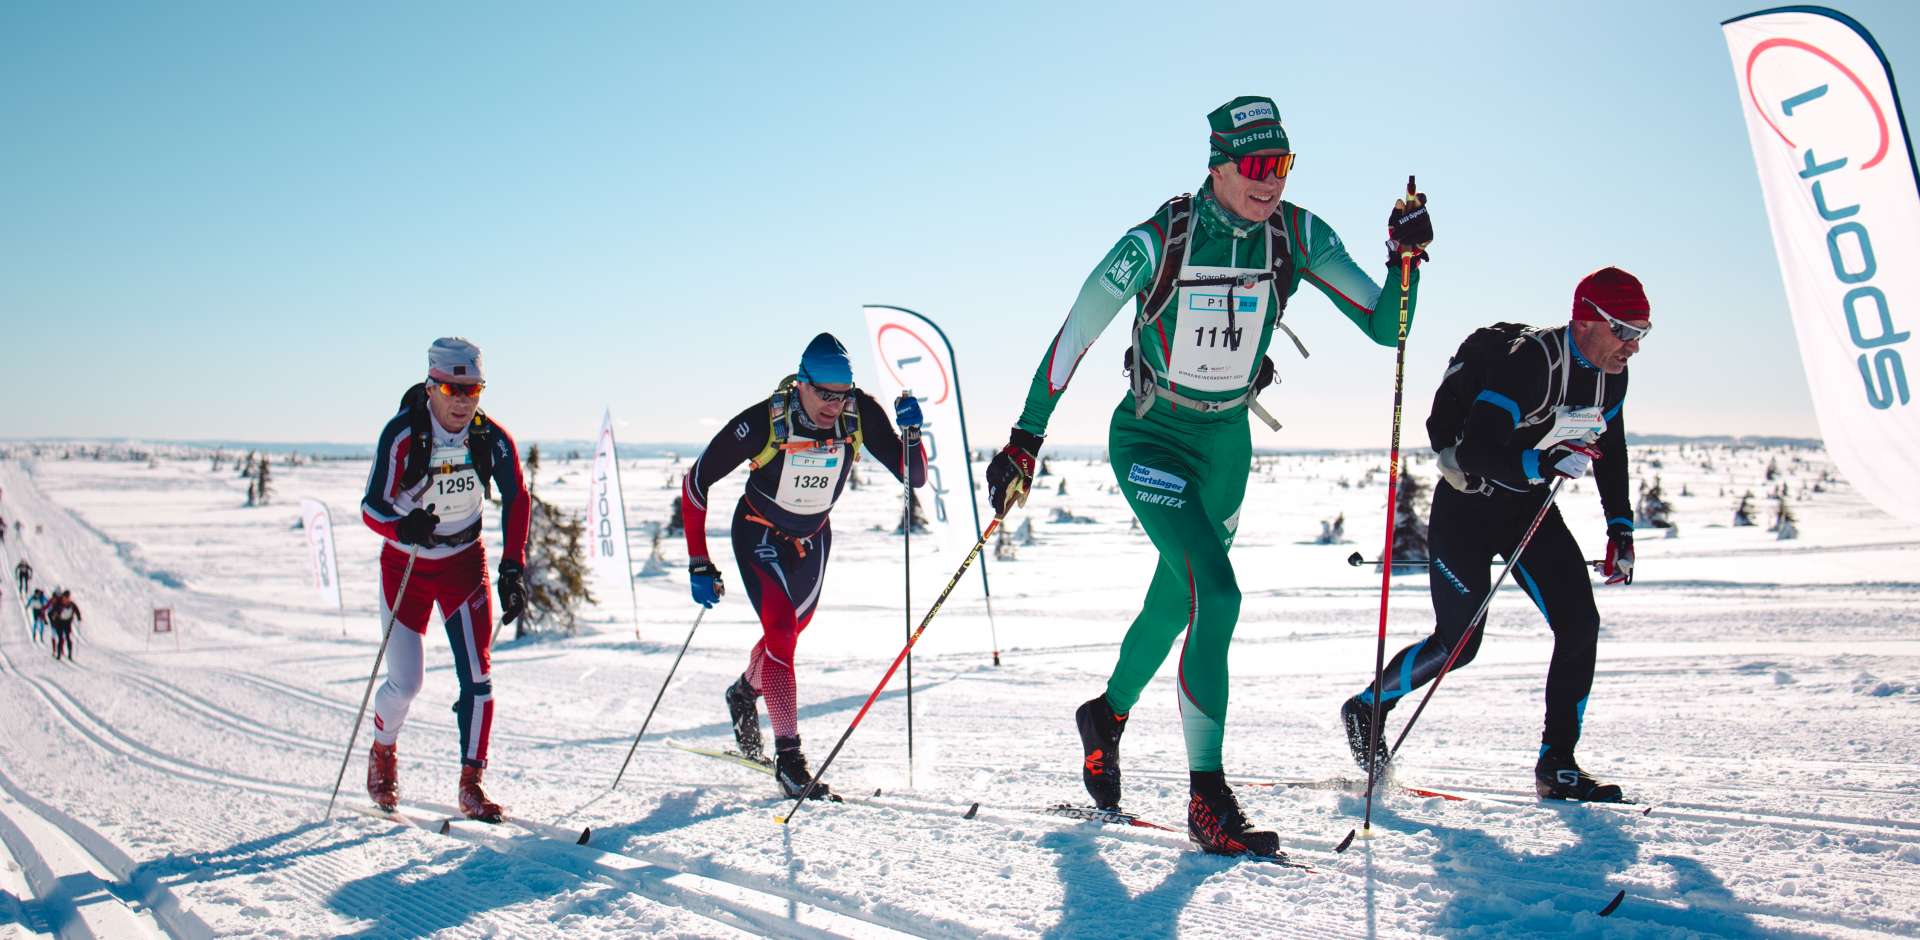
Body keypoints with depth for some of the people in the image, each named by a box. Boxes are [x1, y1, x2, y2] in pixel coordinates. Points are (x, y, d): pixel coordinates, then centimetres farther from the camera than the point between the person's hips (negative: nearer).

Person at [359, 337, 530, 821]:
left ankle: (470, 783, 4)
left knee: (477, 675, -8)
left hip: (464, 563, 2)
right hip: (405, 565, -2)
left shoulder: (493, 439, -14)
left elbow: (516, 500, -4)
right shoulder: (402, 435, -21)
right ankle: (382, 753, 29)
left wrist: (513, 567, -12)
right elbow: (371, 506, -21)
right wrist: (403, 527, -43)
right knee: (405, 682, -2)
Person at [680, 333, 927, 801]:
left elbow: (915, 477, -19)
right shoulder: (763, 421, -31)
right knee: (781, 630, -21)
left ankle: (744, 693, 51)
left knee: (791, 630, 20)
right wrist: (699, 565, -23)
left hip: (814, 537, 5)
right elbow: (695, 482, -21)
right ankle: (788, 758, -15)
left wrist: (911, 432, -39)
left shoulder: (860, 412, -23)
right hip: (760, 535, -4)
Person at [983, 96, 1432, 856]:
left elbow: (1385, 328, -8)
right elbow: (1073, 337, -14)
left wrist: (1406, 259, -26)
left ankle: (1106, 715, 47)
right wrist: (1025, 442, -13)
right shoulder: (1157, 242, -21)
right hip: (1151, 439, -5)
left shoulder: (1298, 237, -10)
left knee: (1174, 604, 18)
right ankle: (1207, 799, -12)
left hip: (1228, 442, 5)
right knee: (1217, 595, -21)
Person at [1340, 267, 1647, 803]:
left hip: (1530, 505, 7)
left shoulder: (1610, 375, -2)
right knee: (1457, 643, -3)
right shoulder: (1528, 361, -28)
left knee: (1580, 625, -6)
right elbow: (1476, 451, -33)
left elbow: (1610, 451, 15)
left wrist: (1620, 528, 10)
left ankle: (1556, 766, 3)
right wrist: (1543, 462, -46)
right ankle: (1366, 708, 22)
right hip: (1468, 504, -7)